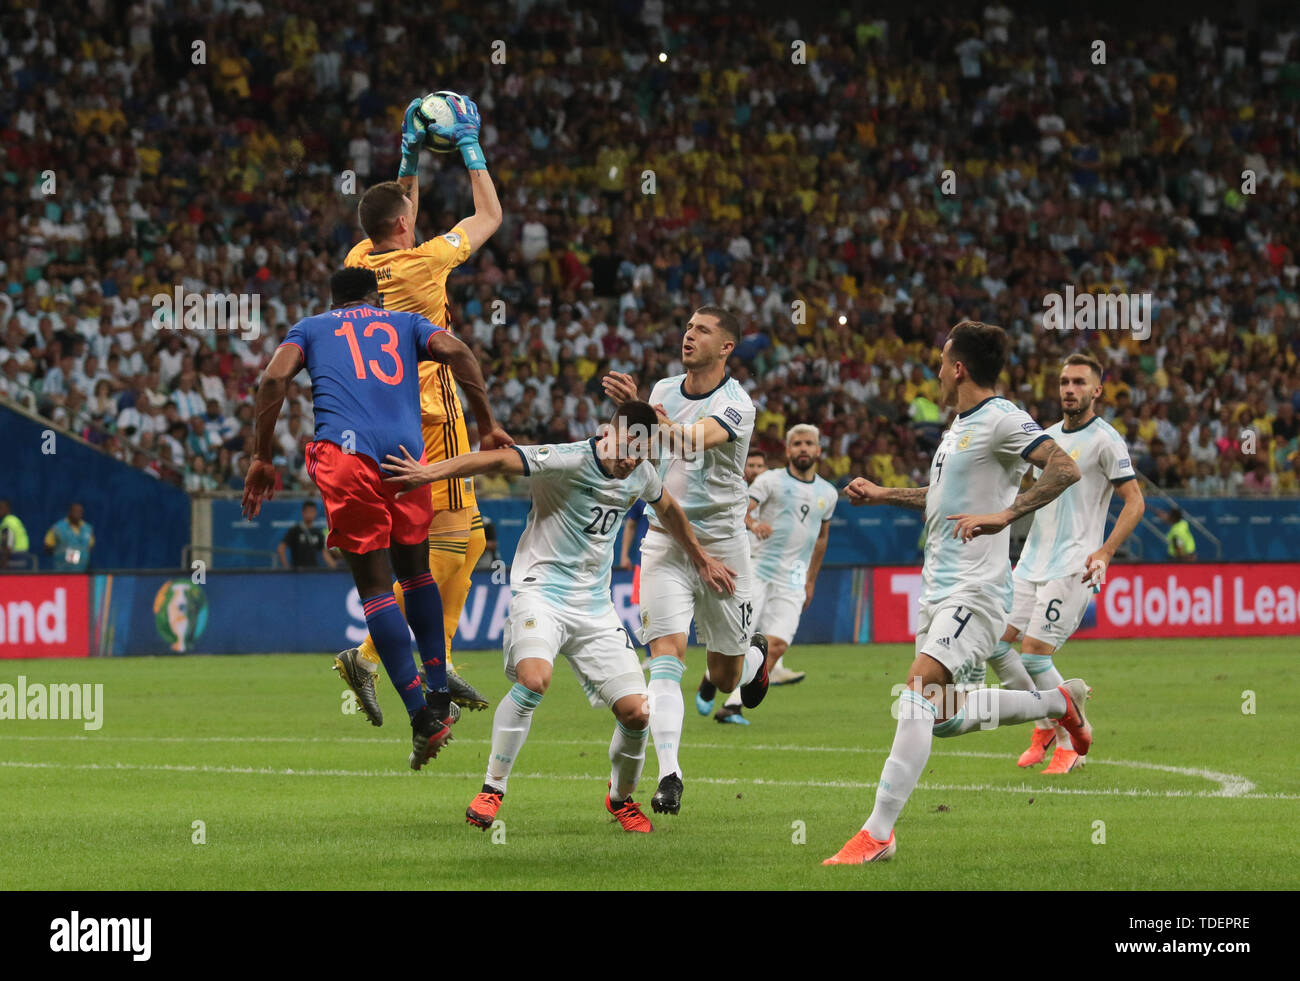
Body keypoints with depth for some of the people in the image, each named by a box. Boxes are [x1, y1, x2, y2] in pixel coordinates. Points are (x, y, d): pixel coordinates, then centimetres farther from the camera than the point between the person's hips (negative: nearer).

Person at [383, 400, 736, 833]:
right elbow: (499, 459, -28)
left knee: (635, 713, -5)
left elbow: (667, 510, 27)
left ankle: (622, 798, 25)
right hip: (540, 590, -6)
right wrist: (432, 472, -41)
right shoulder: (570, 460, -17)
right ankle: (492, 790, -18)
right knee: (533, 679, -34)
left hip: (594, 606, 6)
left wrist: (700, 559, 39)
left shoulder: (640, 476, 4)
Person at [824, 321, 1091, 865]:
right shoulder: (961, 424, 17)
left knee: (918, 694, -22)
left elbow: (1065, 469, -25)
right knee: (941, 717, 13)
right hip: (939, 589, 10)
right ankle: (1059, 702, 30)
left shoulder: (1002, 419, -12)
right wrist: (884, 494, 31)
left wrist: (1004, 516, -33)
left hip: (975, 591, -10)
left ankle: (878, 831, -25)